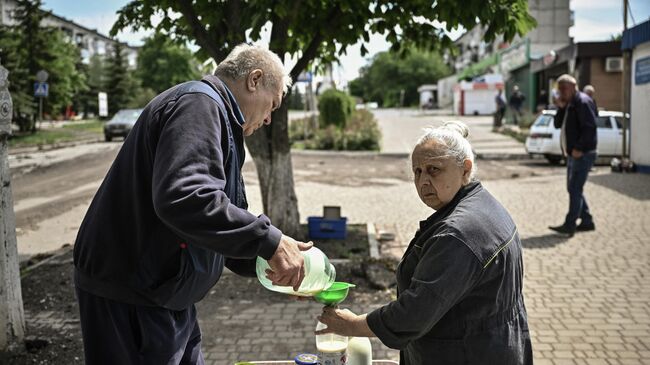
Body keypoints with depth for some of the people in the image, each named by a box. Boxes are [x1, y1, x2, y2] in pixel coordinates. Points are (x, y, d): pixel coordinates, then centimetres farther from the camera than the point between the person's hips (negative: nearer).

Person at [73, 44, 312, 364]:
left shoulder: (215, 112, 16)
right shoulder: (199, 104, -17)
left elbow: (224, 218, 18)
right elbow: (181, 198, -34)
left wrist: (279, 264, 7)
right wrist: (268, 241, -28)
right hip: (130, 298, -10)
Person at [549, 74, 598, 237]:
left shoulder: (583, 102, -14)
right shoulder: (568, 104, 16)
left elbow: (589, 128, -21)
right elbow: (557, 124, 15)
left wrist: (579, 148, -22)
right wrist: (561, 109, -1)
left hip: (582, 154, -10)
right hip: (572, 153, 10)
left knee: (575, 189, -9)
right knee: (573, 189, 13)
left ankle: (569, 225, -7)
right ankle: (587, 221, 22)